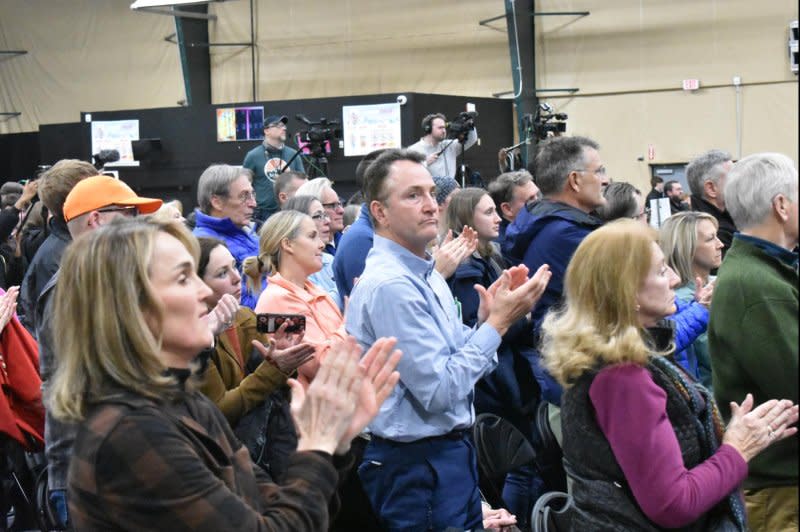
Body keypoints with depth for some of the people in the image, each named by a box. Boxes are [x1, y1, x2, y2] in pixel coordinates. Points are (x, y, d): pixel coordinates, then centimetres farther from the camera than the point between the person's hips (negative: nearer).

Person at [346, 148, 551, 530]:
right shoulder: (389, 285, -21)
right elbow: (439, 390, -23)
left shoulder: (428, 275, 9)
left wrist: (488, 321, -5)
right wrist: (498, 323, -17)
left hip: (453, 452, 9)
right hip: (417, 466, -9)